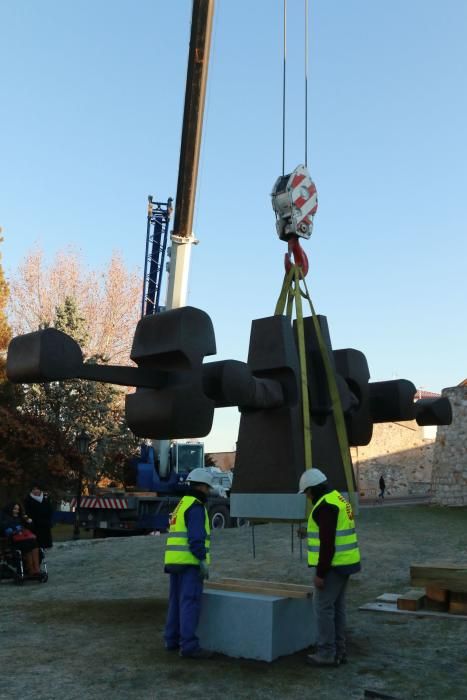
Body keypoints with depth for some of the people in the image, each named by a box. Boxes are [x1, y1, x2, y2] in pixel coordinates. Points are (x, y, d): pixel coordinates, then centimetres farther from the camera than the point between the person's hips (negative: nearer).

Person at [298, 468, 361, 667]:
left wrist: (320, 573, -20)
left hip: (333, 565, -10)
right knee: (336, 607, 14)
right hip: (344, 563, 10)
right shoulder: (338, 500, 14)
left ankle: (327, 654, 5)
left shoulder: (326, 505, -19)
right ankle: (338, 651, 20)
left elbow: (327, 543, -23)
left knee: (322, 606, -1)